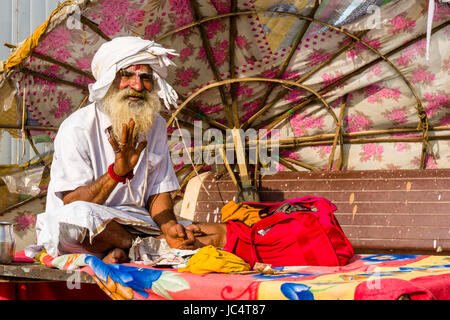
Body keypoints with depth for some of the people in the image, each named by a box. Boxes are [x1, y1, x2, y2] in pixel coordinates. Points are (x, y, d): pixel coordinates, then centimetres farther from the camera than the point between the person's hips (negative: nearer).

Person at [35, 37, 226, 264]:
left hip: (135, 223, 5)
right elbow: (72, 204, -19)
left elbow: (159, 193, 6)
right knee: (79, 215, -41)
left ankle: (120, 253, -18)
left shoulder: (156, 126, 8)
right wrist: (117, 172, -33)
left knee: (221, 233, -11)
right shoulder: (77, 128, -11)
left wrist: (170, 227, -16)